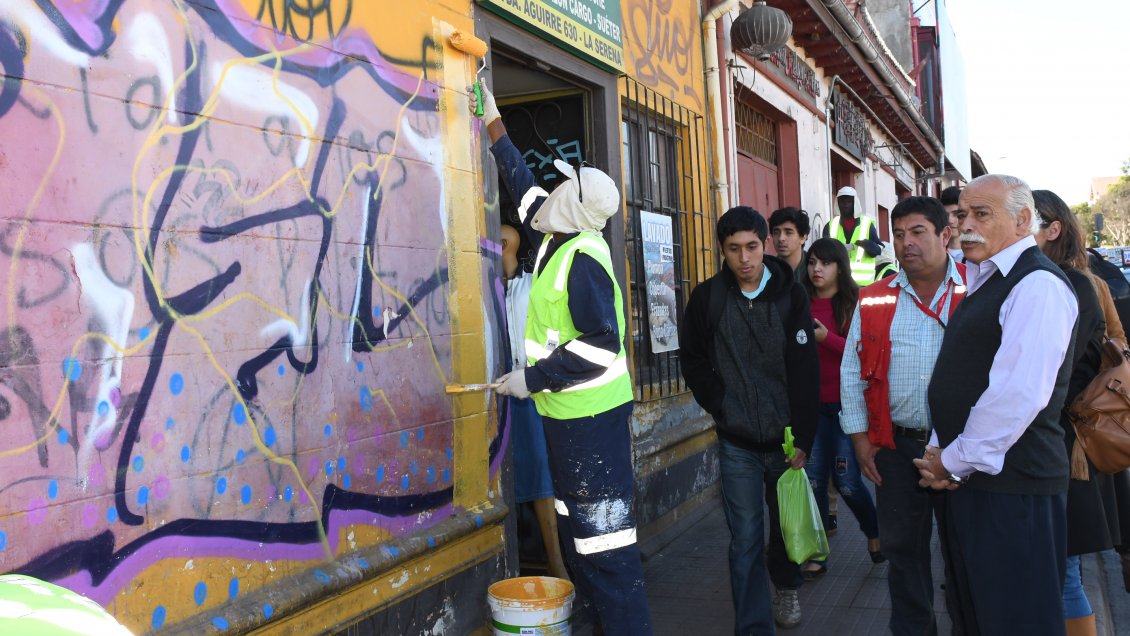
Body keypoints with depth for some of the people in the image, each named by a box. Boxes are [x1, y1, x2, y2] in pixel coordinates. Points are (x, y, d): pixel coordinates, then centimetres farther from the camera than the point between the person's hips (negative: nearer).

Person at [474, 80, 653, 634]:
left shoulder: (583, 259, -18)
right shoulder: (556, 242, 9)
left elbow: (599, 344, -25)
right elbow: (522, 184, 24)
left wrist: (532, 379, -19)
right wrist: (493, 123, 30)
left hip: (590, 415, -10)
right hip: (565, 409, 10)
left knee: (602, 526, -6)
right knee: (575, 524, 17)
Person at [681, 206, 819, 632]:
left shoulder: (791, 295, -4)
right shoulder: (707, 297, -3)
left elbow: (806, 372, -8)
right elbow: (693, 361, 6)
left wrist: (803, 439, -12)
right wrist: (720, 407, -5)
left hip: (785, 436, 1)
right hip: (737, 441, -1)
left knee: (787, 524, 18)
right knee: (746, 539, -1)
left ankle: (786, 587, 45)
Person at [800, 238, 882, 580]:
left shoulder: (855, 303, -4)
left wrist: (827, 338, -19)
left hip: (844, 404, -3)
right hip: (811, 404, 3)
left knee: (847, 480, 2)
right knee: (813, 480, 5)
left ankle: (874, 533, 31)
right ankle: (816, 554, 18)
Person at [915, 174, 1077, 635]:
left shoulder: (1037, 285, -15)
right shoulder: (986, 281, 15)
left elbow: (1018, 394, -24)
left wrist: (954, 461, -14)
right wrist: (941, 450, 6)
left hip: (1010, 483, -9)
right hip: (968, 476, 9)